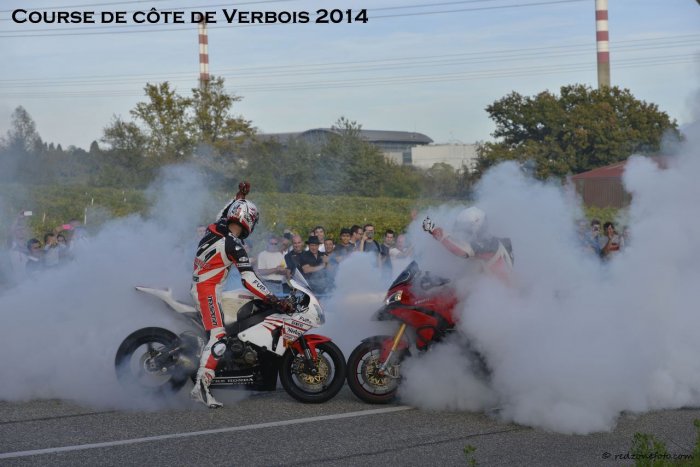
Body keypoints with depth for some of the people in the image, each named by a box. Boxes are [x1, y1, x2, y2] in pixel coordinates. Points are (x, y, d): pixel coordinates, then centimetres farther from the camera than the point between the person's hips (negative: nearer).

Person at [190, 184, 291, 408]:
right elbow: (249, 280, -22)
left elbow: (224, 214, 29)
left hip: (197, 286, 10)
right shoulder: (235, 246, -19)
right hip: (208, 291, -10)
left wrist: (240, 196, 36)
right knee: (218, 339, -19)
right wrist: (274, 300, -22)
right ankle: (201, 386, -30)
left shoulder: (214, 229, 3)